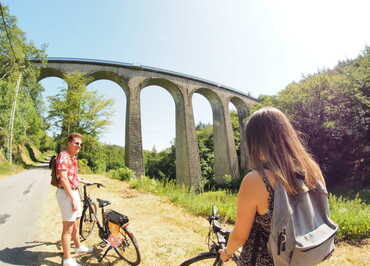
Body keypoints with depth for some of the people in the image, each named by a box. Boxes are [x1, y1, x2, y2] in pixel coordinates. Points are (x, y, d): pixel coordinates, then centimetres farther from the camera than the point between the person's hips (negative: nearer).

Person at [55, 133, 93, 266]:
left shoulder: (73, 157, 12)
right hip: (66, 193, -9)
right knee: (68, 227, -1)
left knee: (76, 223, 23)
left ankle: (78, 247, 40)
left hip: (74, 192, 9)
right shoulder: (63, 156, -17)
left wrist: (84, 182, 35)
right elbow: (63, 178, -23)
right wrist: (73, 198, -23)